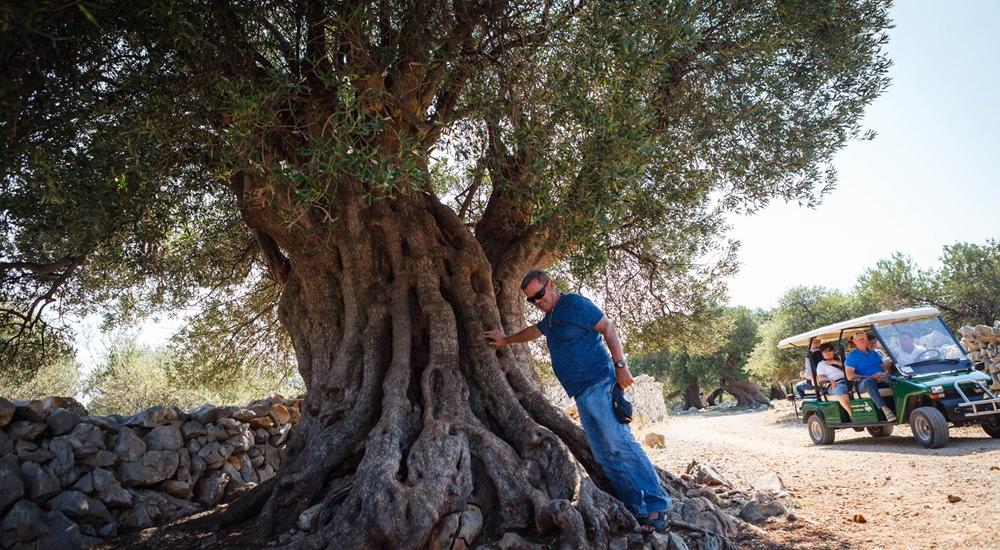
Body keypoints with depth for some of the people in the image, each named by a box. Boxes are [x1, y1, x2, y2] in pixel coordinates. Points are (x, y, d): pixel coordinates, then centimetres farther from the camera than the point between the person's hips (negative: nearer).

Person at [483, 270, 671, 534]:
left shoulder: (573, 303, -5)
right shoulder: (550, 318, 21)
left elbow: (608, 328, -9)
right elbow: (533, 331, 42)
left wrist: (620, 365, -16)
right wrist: (505, 340, 53)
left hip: (598, 384, -9)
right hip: (581, 394, 9)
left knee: (619, 443, -16)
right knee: (605, 455, 2)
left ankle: (657, 507, -12)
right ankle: (637, 509, 3)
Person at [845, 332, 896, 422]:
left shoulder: (874, 353, 25)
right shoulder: (852, 356, 7)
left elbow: (885, 367, 19)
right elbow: (850, 376, -4)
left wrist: (885, 373, -6)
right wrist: (871, 377, -12)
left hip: (881, 380, 4)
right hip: (863, 383, -4)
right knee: (869, 382, -39)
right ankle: (886, 410, -49)